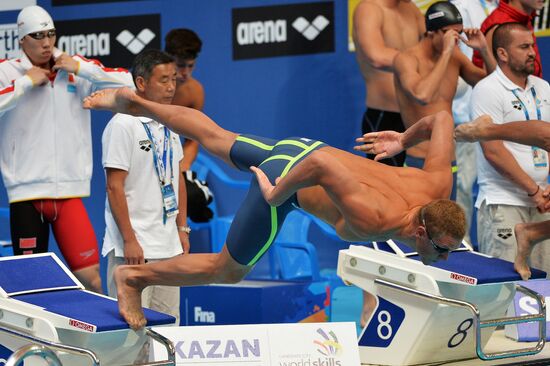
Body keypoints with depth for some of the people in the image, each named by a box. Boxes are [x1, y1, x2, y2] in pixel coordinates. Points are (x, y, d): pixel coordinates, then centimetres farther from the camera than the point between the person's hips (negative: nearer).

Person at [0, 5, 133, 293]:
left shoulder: (77, 69, 9)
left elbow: (127, 83, 2)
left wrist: (81, 68, -4)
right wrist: (27, 81, -12)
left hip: (70, 191, 2)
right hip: (27, 193, -2)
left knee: (91, 278, -6)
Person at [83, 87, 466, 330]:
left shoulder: (438, 185, -20)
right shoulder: (372, 220, -40)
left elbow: (442, 118, -8)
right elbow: (320, 163, -49)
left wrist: (404, 140, 7)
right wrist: (277, 196, -32)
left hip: (299, 149, 7)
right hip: (284, 176, -7)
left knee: (216, 138, 28)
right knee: (227, 270, 10)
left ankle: (134, 101, 43)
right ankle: (134, 277, 24)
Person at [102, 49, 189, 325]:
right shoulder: (123, 125, -12)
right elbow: (114, 187, -14)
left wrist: (182, 229, 14)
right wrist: (129, 240, -17)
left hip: (169, 247, 8)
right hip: (134, 249, -8)